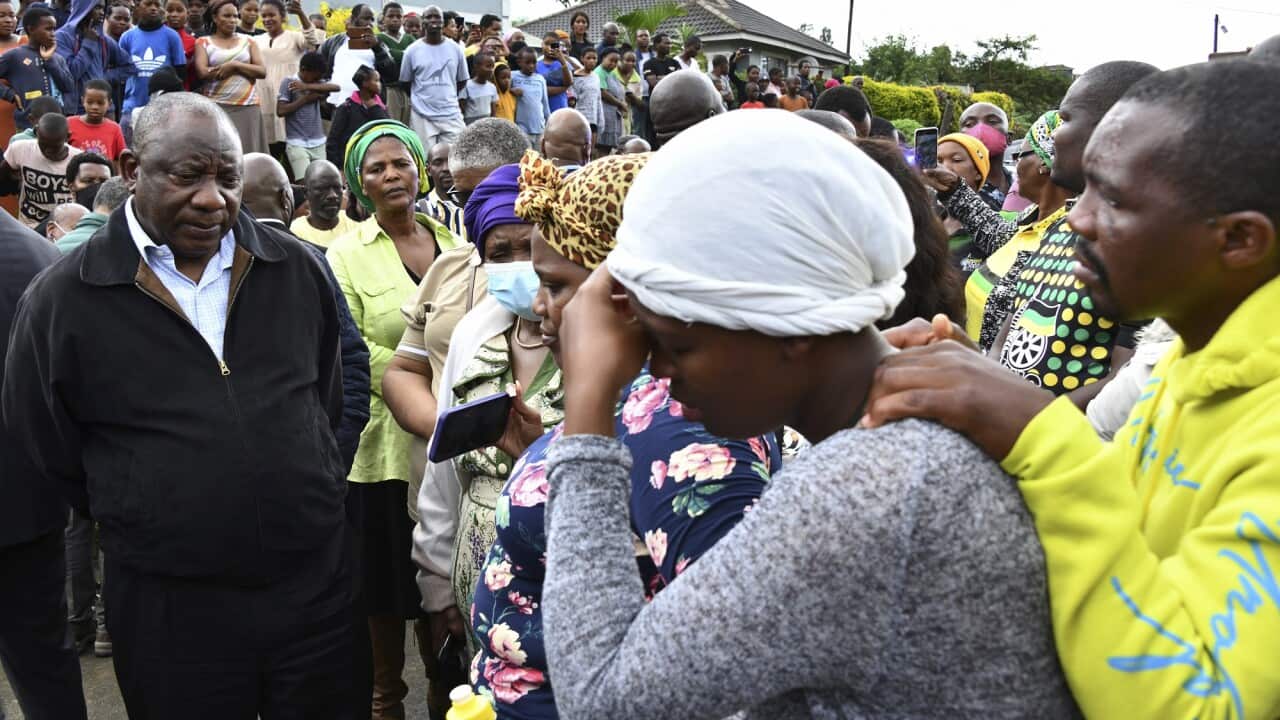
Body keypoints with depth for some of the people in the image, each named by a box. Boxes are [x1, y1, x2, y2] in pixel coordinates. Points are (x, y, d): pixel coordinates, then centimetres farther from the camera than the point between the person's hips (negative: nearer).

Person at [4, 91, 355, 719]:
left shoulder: (295, 270, 2)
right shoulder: (62, 300, -6)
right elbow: (52, 456, 3)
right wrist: (145, 525, 6)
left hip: (318, 585, 3)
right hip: (169, 611, -2)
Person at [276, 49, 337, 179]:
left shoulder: (317, 83, 12)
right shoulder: (288, 81, -1)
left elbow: (336, 87, -8)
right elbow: (280, 111, -9)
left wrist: (307, 86, -14)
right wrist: (305, 99, -6)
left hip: (318, 143, 5)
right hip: (297, 144, -5)